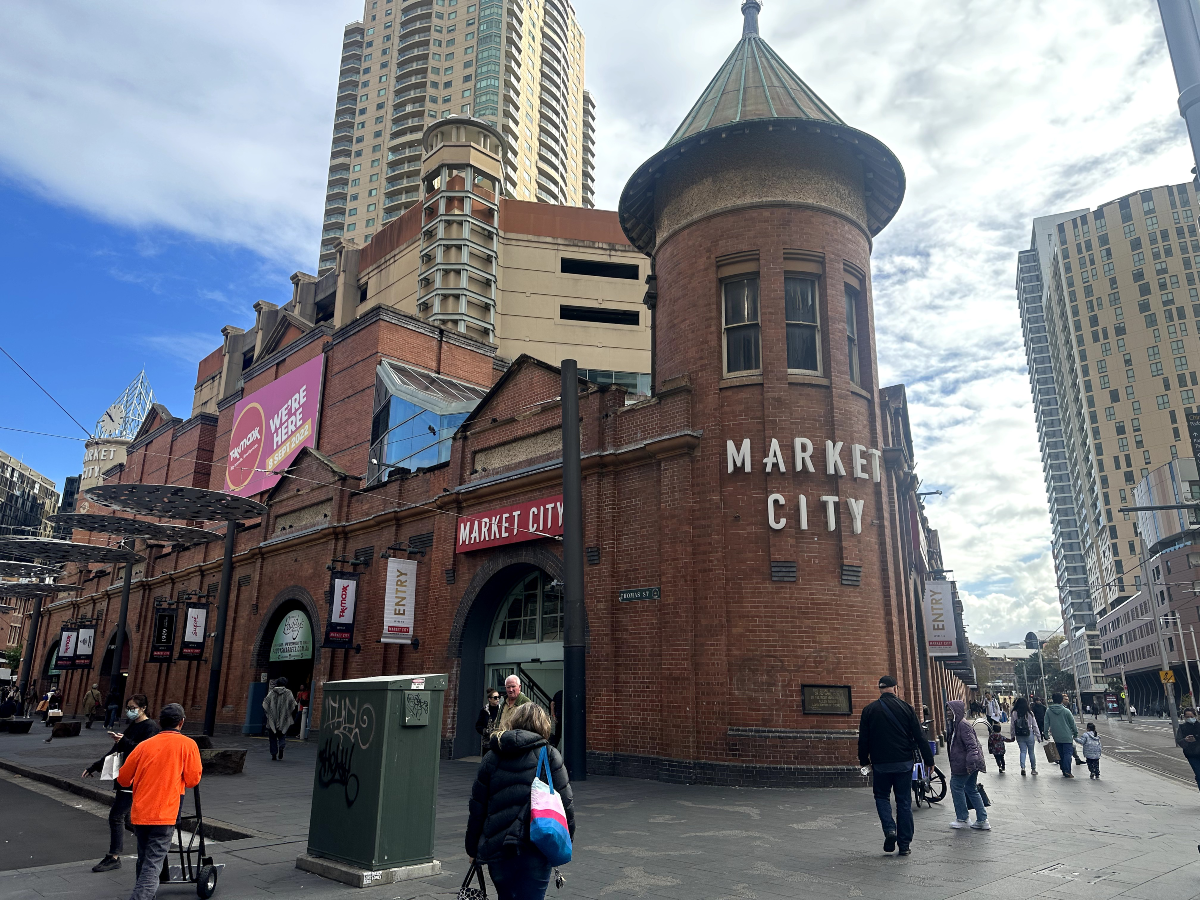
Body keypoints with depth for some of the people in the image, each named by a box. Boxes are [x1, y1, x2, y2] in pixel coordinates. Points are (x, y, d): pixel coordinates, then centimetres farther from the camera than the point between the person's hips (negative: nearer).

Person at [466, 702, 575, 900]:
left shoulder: (492, 756, 7)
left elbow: (477, 806, 8)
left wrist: (473, 848, 16)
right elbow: (565, 802, -4)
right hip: (536, 846, -3)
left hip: (497, 845, 3)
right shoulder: (550, 756, -1)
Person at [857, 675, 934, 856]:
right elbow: (920, 737, 0)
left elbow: (863, 739, 1)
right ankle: (905, 845, 10)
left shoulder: (869, 710, -2)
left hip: (880, 764, -1)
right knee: (904, 801, 9)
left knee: (881, 796, 16)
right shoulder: (906, 708, -2)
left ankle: (889, 829, -7)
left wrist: (864, 760, 14)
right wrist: (929, 760, 8)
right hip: (904, 763, 1)